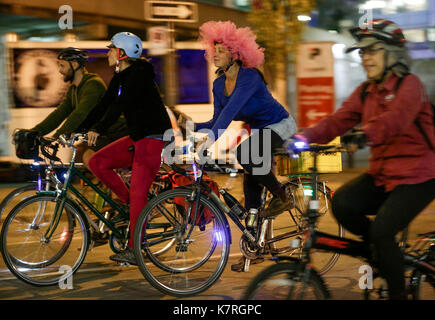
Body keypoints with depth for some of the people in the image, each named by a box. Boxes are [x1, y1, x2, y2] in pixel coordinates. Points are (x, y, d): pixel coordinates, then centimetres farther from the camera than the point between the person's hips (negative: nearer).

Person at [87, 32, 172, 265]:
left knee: (138, 192, -12)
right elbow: (104, 104, 10)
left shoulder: (139, 73, -15)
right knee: (97, 162, -3)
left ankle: (134, 249, -7)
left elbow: (120, 105, -25)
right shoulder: (119, 77, 13)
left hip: (153, 137, -9)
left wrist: (98, 129, -29)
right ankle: (128, 203, 9)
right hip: (136, 137, 9)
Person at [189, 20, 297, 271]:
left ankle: (281, 196, -13)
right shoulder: (219, 84, -1)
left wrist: (211, 137, -48)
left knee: (244, 155, -33)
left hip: (280, 126, -8)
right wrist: (192, 126, -17)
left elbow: (231, 109, -38)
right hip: (260, 130, 8)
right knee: (251, 185, 1)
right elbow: (218, 121, -1)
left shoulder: (249, 77, -25)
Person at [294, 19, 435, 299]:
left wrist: (367, 133, -51)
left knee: (382, 229, -21)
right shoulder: (365, 92, 10)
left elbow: (397, 117, -32)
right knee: (342, 203, -19)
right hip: (381, 175, 6)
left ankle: (398, 293, -1)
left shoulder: (409, 85, -10)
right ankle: (382, 249, 6)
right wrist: (303, 137, -21)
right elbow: (338, 120, -3)